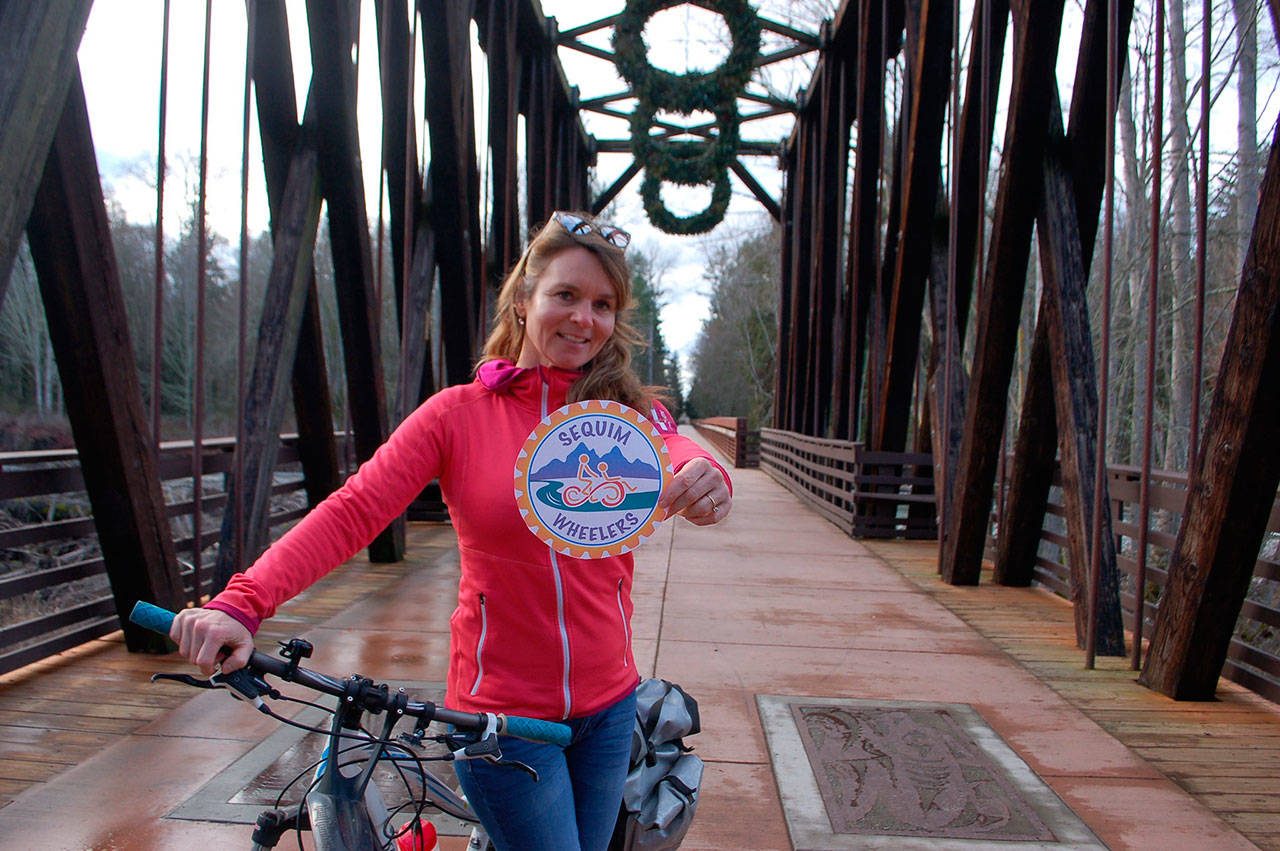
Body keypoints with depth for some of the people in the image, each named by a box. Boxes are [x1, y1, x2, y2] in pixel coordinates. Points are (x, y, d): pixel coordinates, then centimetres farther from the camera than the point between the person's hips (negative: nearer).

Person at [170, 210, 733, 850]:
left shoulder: (629, 412, -1)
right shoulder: (460, 414, -6)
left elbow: (679, 458, -22)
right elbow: (353, 511, -15)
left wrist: (705, 483, -46)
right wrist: (241, 605, -28)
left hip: (608, 706, 3)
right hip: (502, 710, -3)